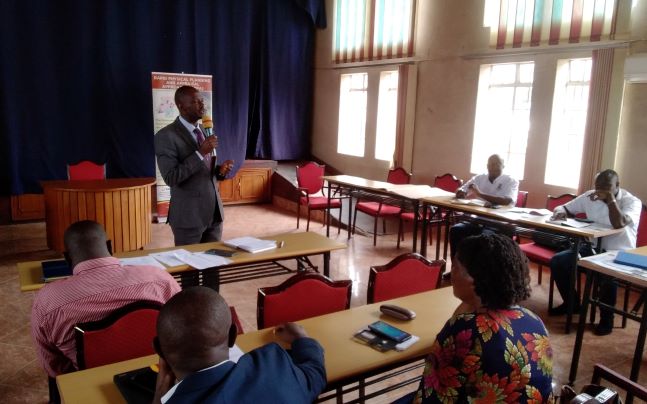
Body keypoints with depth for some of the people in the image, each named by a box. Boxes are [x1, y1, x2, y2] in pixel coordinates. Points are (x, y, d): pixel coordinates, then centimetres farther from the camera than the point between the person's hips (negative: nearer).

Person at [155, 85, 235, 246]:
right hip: (189, 215, -6)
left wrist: (221, 170, -4)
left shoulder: (204, 132, 12)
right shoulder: (166, 136, -11)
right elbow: (170, 178, -19)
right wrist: (200, 153, -23)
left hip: (214, 212, 6)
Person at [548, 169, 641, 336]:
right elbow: (564, 208, 10)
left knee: (607, 276, -36)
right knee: (557, 261, -13)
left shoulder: (632, 202, -13)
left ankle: (606, 319, -8)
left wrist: (610, 198, -27)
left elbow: (618, 224, -32)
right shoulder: (590, 196, 1)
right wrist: (560, 212, -15)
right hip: (593, 247, 6)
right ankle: (571, 303, 10)